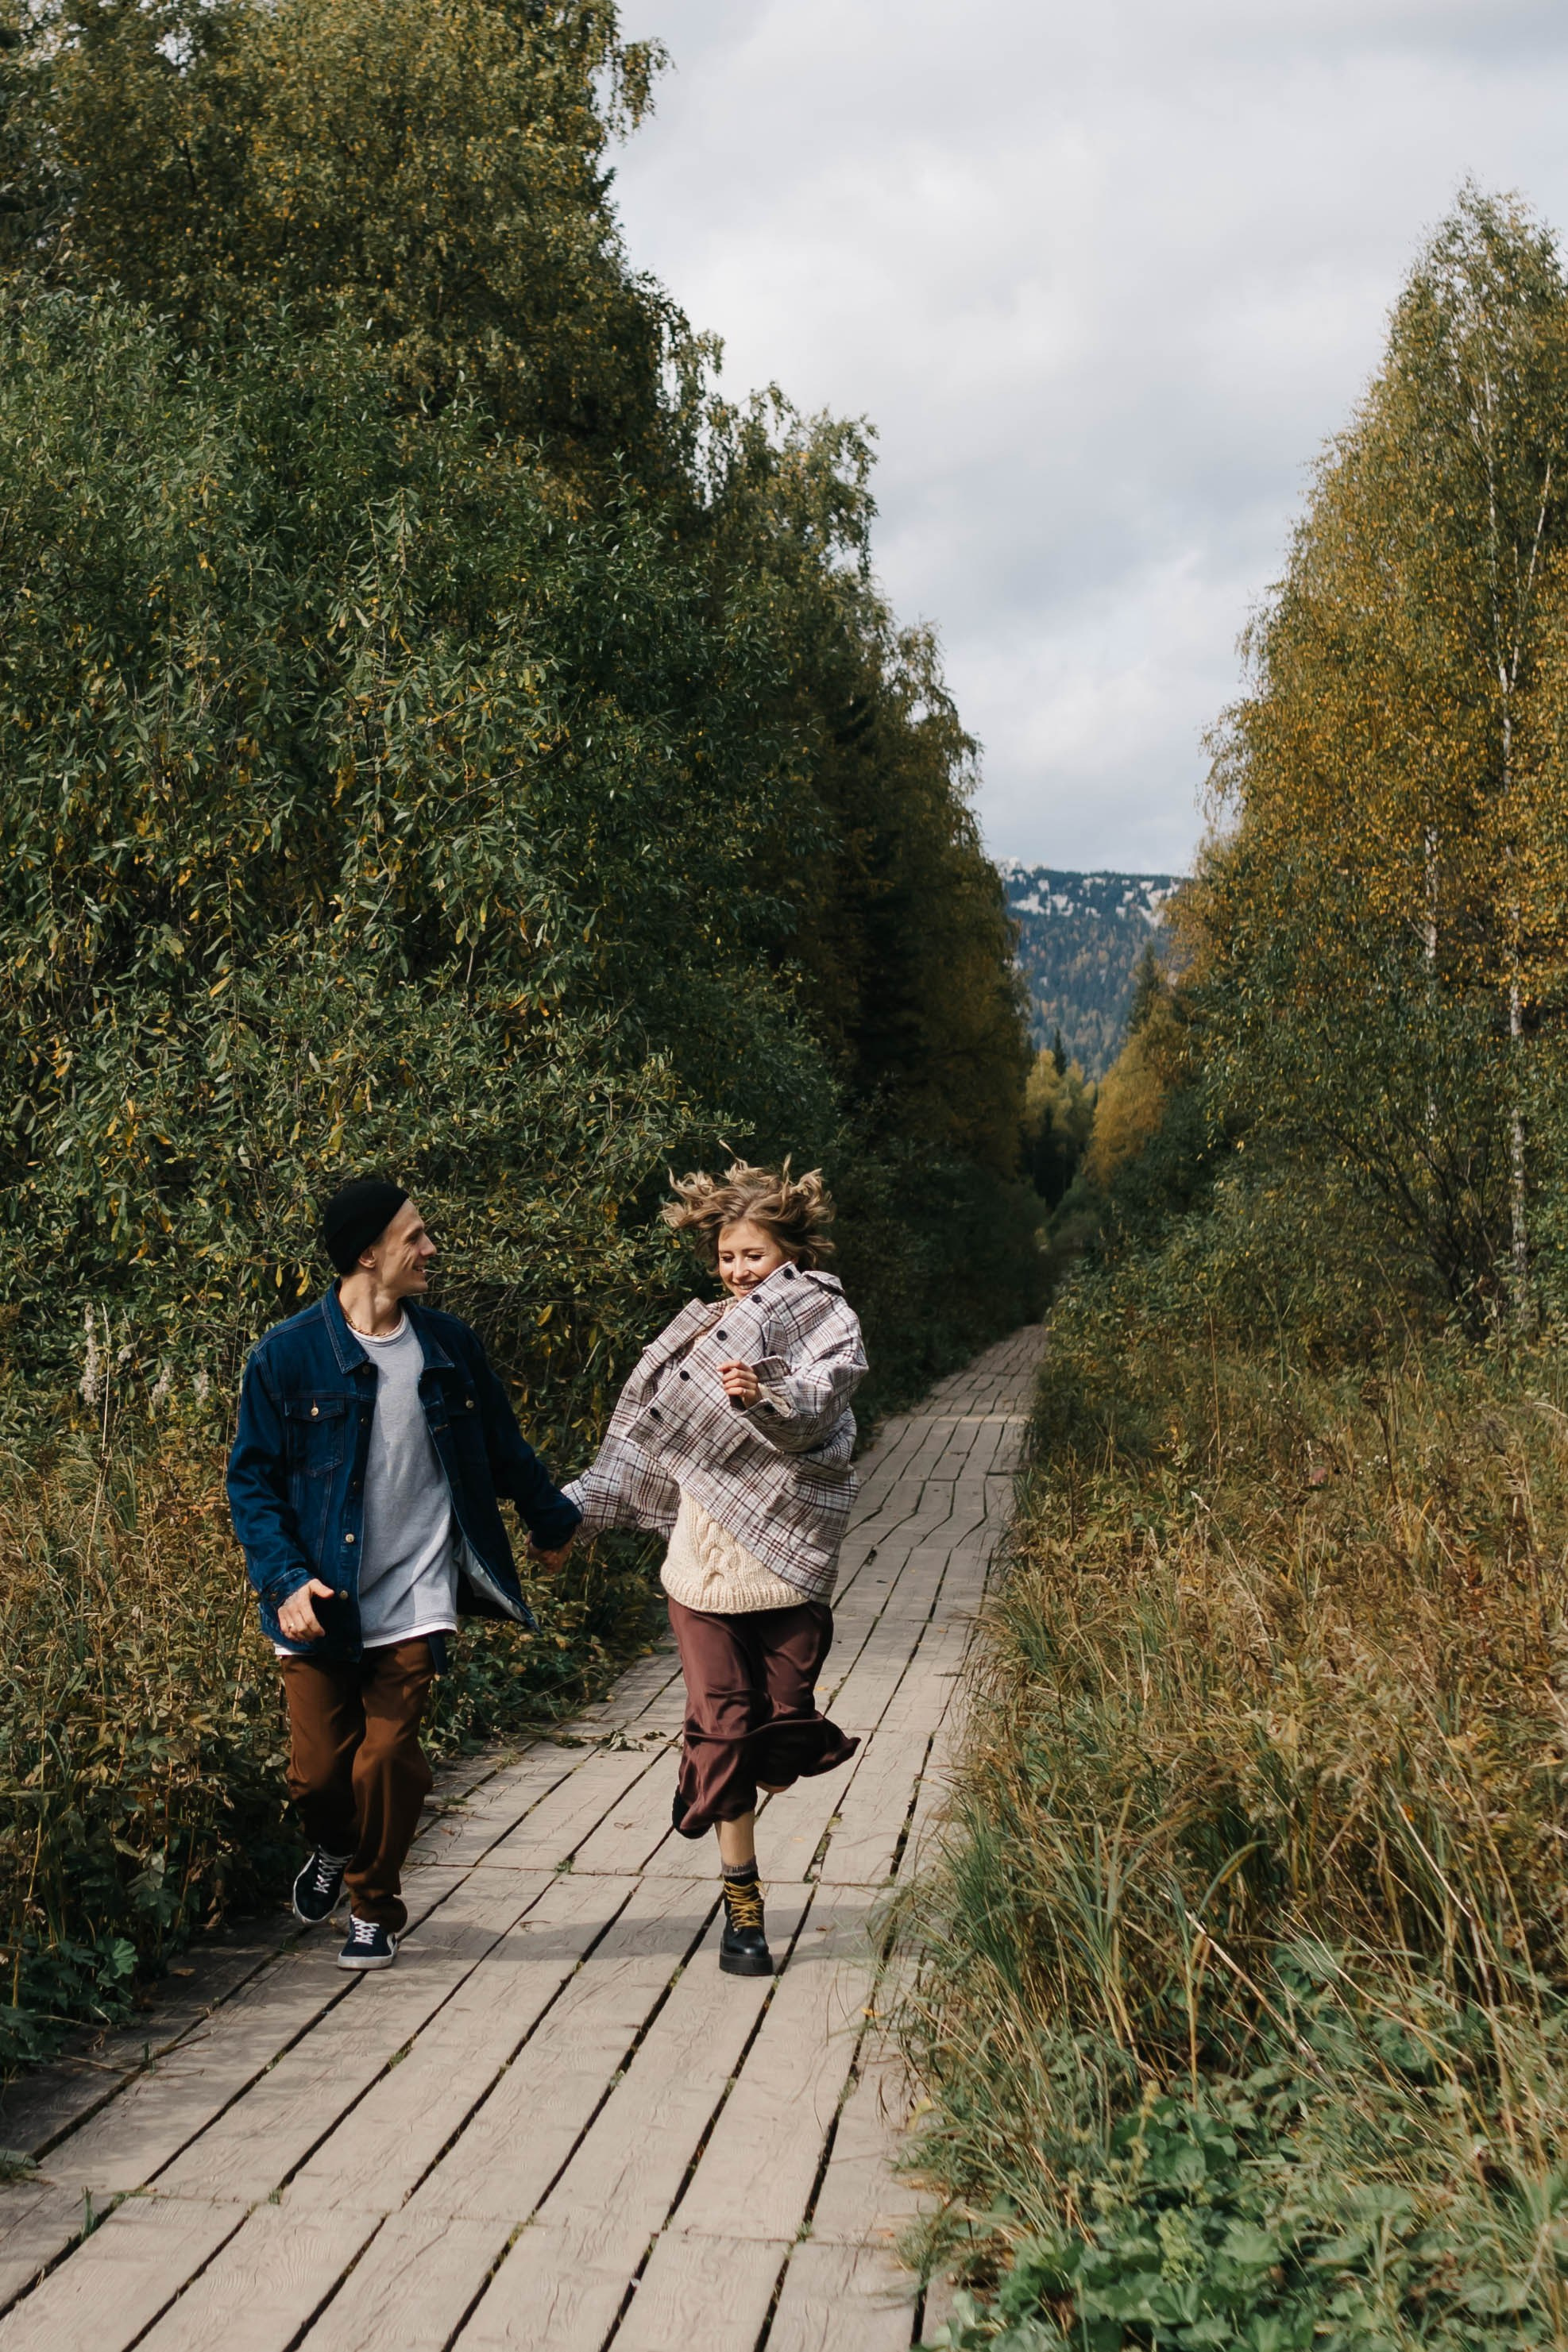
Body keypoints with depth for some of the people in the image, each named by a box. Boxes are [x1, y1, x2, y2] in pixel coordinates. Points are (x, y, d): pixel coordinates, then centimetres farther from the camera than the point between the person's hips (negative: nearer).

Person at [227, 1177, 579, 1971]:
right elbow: (251, 1479, -3)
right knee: (318, 1770, 3)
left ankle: (375, 1907, 24)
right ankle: (333, 1851, 40)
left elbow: (501, 1446, 18)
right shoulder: (288, 1356, -7)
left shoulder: (448, 1345, 3)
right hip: (320, 1603, -1)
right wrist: (284, 1577, -15)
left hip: (414, 1599, 1)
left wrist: (551, 1518, 28)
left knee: (387, 1762, -3)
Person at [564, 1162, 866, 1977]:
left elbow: (809, 1410, -21)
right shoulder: (703, 1332, 12)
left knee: (782, 1720, -2)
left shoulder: (827, 1326, 0)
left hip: (787, 1562, -2)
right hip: (706, 1563, 2)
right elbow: (652, 1447, 18)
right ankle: (741, 1901, 12)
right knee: (724, 1724, -1)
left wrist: (762, 1397, -42)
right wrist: (582, 1503, 14)